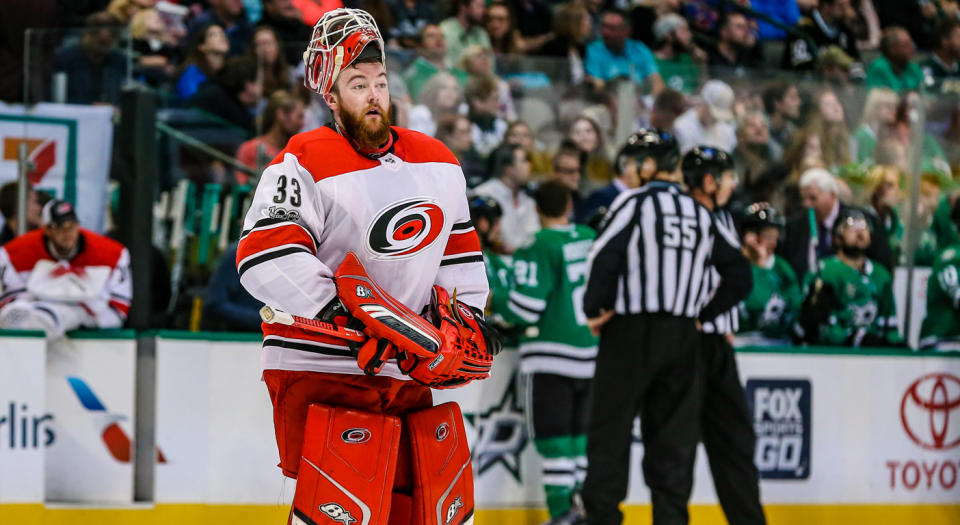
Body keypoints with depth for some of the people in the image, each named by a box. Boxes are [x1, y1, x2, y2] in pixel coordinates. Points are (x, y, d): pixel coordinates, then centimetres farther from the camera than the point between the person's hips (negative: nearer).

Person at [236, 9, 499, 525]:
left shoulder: (437, 163, 13)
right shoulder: (306, 164, -10)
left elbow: (459, 252, 24)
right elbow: (264, 259, -21)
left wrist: (466, 317, 7)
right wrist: (348, 313, -26)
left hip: (408, 374, 7)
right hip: (318, 367, -7)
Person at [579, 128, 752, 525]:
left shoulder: (634, 202, -6)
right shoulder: (701, 215, 12)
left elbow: (605, 256, -18)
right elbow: (739, 273, 12)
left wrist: (595, 309, -6)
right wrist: (705, 313, 17)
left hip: (631, 332, -5)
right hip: (682, 338, 5)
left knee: (611, 429, -1)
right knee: (674, 436, 8)